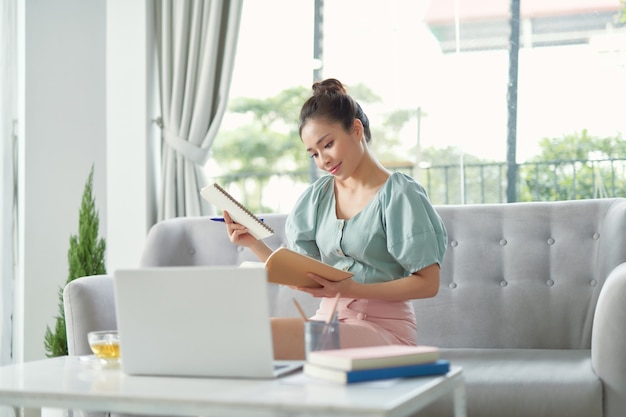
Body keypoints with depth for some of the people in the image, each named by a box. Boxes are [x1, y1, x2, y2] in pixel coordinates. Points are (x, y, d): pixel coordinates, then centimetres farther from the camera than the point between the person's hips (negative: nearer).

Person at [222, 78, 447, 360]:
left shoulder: (398, 194, -5)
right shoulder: (317, 196, 13)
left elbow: (428, 283, -9)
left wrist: (350, 289, -19)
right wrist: (253, 243, -4)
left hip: (383, 328, -5)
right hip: (328, 320, 5)